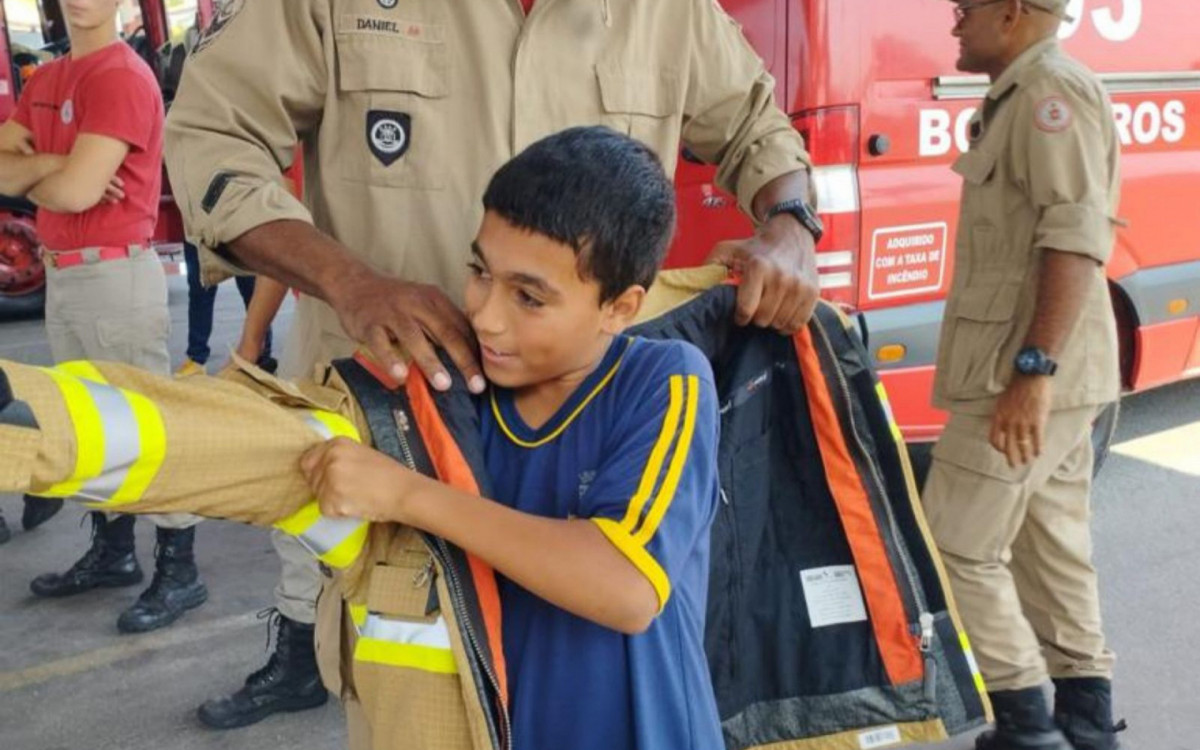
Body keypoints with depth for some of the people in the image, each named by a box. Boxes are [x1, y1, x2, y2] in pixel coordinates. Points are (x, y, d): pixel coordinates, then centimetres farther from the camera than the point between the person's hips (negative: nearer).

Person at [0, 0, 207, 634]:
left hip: (115, 275, -9)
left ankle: (179, 572, 5)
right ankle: (112, 552, 30)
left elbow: (77, 191, -22)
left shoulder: (123, 76, -14)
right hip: (61, 274, 9)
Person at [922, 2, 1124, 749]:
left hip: (1029, 372, -10)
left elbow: (1077, 238, -23)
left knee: (956, 547, -5)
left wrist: (1032, 370, -27)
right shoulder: (1023, 96, 18)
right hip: (1049, 373, 10)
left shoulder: (1053, 88, -13)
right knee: (1053, 546, 14)